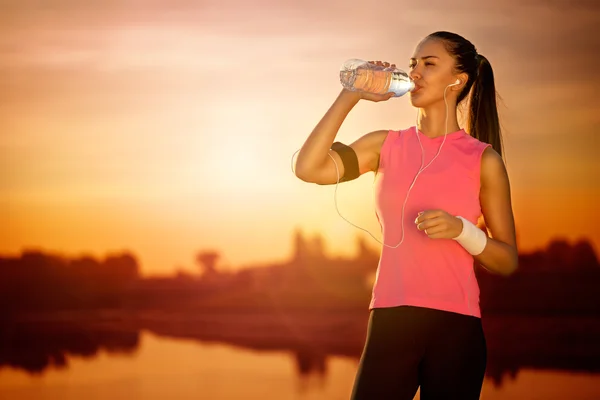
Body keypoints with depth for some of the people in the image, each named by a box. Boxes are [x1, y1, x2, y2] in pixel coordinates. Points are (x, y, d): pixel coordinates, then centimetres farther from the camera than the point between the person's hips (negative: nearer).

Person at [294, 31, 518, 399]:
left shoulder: (483, 159, 1)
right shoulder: (386, 145, 8)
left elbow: (508, 261, 2)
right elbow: (308, 169, -6)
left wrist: (461, 229, -16)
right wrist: (350, 96, -3)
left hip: (456, 327, -2)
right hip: (390, 322, 2)